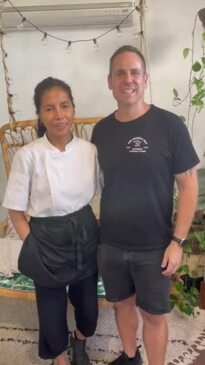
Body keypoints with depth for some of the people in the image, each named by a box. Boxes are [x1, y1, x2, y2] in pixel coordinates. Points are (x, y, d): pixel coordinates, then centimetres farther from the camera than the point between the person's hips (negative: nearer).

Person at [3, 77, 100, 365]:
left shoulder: (89, 150, -8)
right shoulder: (28, 155, -17)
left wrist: (103, 233, 1)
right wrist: (32, 249, -11)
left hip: (86, 235, 3)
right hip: (48, 240, -3)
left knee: (87, 301, 20)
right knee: (52, 306, 16)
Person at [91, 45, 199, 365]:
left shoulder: (170, 125, -13)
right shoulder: (101, 130, -1)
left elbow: (188, 185, -10)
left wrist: (177, 241, -13)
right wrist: (95, 228, 6)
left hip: (153, 247, -4)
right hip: (110, 244, 4)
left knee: (153, 314, 13)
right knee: (122, 304, 23)